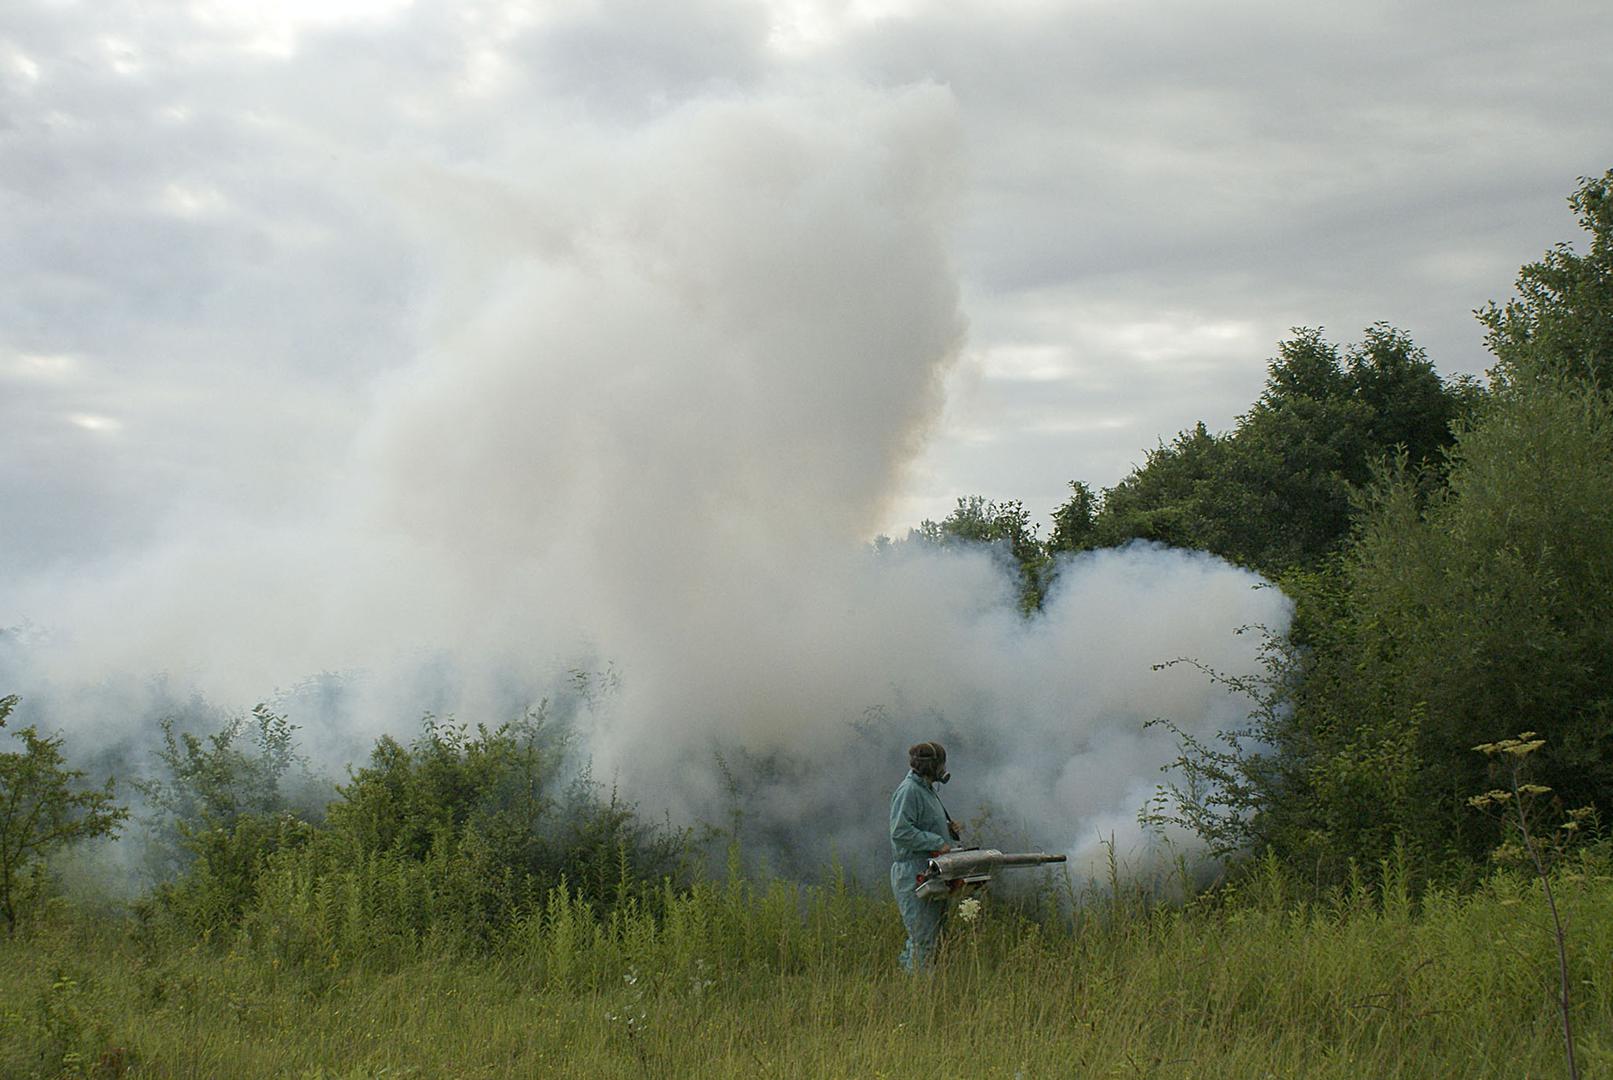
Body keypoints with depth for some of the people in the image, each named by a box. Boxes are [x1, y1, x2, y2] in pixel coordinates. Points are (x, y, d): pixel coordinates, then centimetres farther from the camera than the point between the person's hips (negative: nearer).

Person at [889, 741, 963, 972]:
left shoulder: (926, 790, 19)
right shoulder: (908, 791, -14)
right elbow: (900, 832, -23)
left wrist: (948, 828, 10)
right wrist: (937, 842, -21)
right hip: (914, 875, -10)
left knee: (933, 936, 14)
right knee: (923, 939, -9)